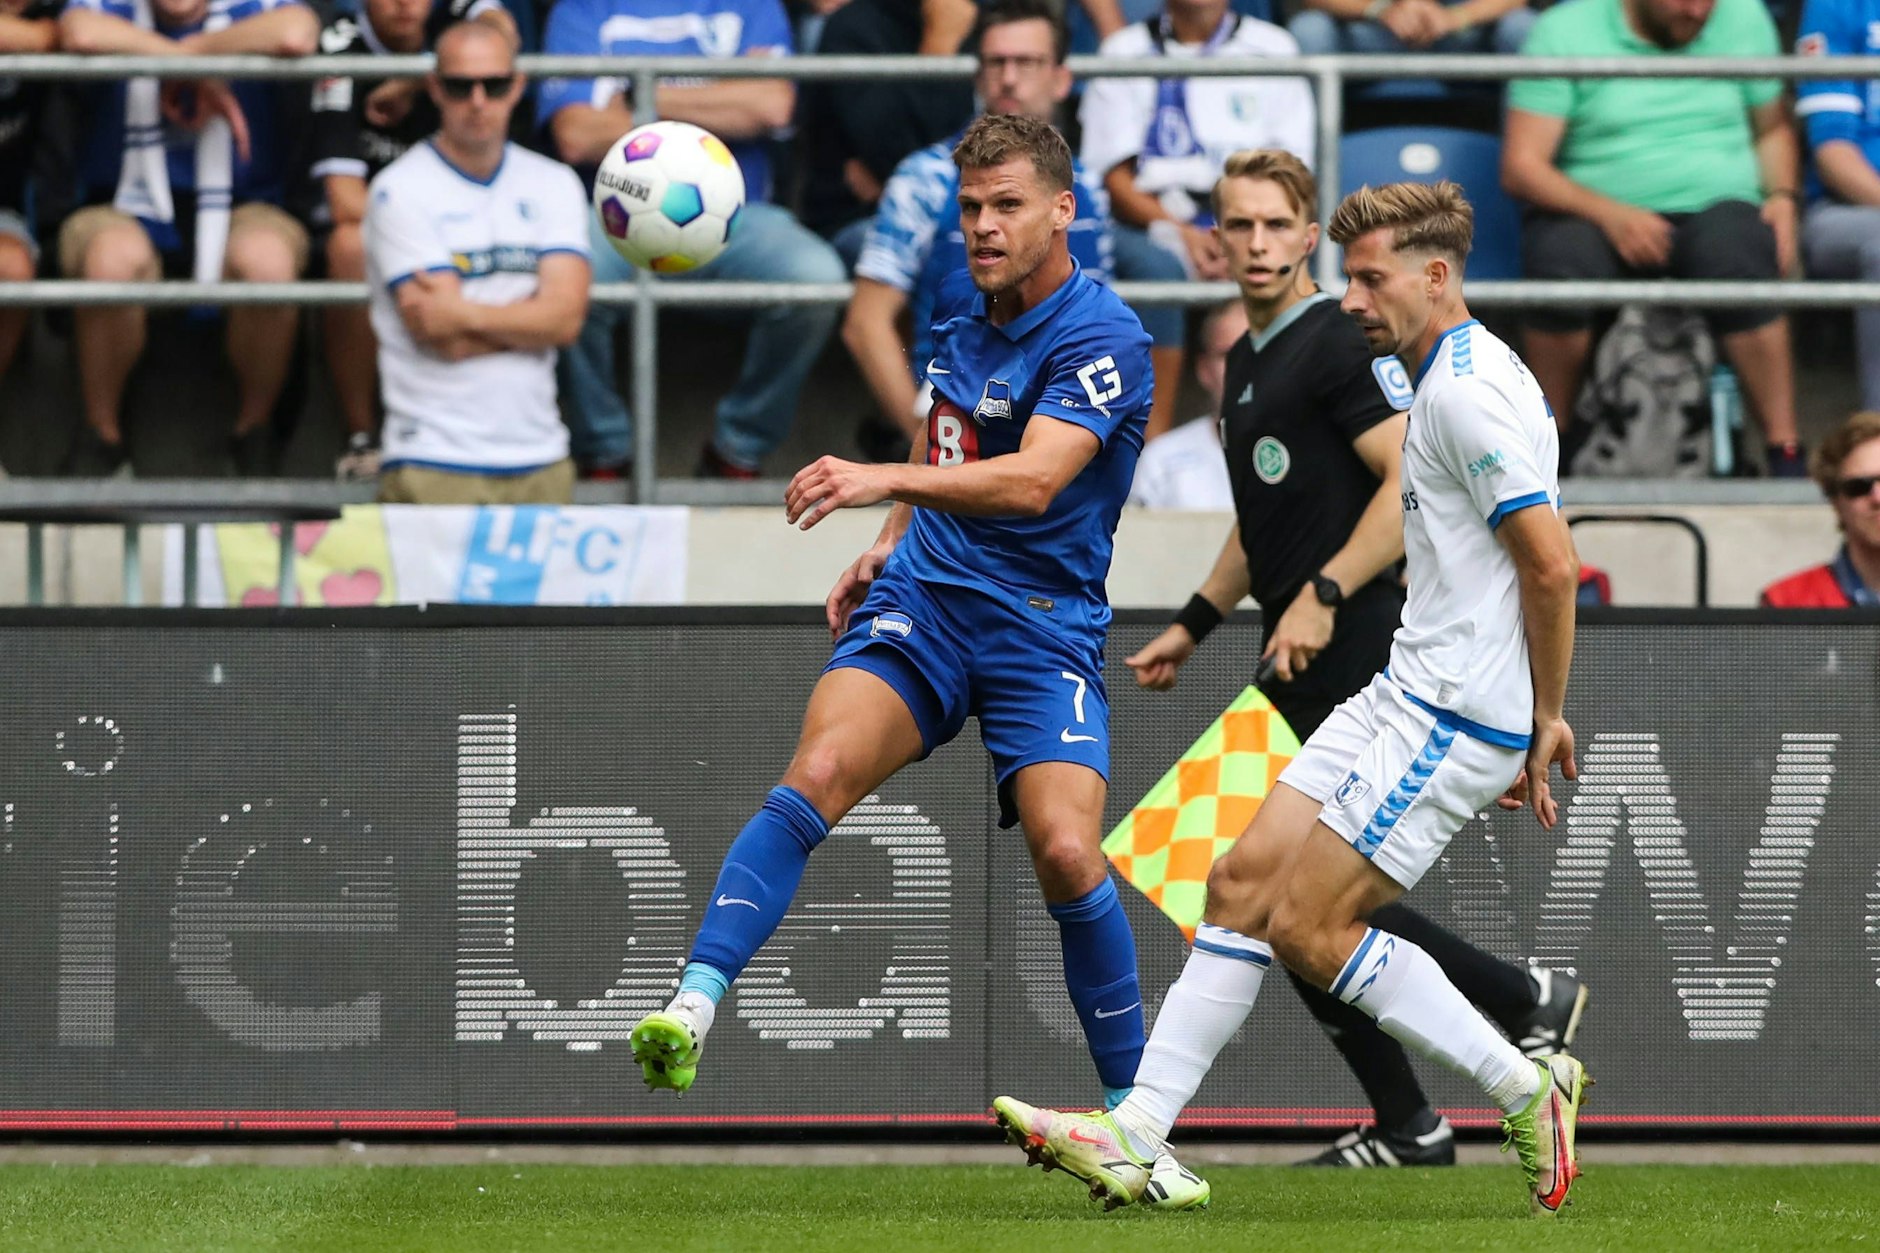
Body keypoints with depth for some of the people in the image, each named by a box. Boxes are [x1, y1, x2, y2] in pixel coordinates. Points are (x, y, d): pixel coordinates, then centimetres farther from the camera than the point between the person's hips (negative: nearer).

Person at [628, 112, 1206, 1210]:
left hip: (1043, 625, -5)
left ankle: (1130, 1107, -2)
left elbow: (1031, 479, -28)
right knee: (819, 771, -22)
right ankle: (693, 1008, -31)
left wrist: (885, 483, -39)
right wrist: (892, 543, 20)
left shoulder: (1103, 338, -13)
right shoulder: (960, 304, 9)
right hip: (923, 597, 5)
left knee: (1066, 850, -20)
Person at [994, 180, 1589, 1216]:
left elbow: (1552, 564, -20)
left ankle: (1527, 1091, 1)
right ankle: (1134, 1139, 2)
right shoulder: (1442, 382, 17)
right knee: (1243, 884, 3)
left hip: (1457, 713, -10)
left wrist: (1546, 720, -11)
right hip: (1408, 693, 10)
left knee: (1308, 927, -10)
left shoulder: (1471, 388, -16)